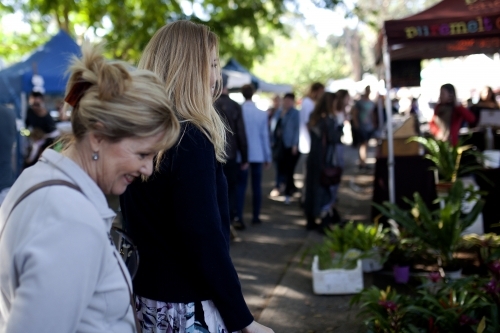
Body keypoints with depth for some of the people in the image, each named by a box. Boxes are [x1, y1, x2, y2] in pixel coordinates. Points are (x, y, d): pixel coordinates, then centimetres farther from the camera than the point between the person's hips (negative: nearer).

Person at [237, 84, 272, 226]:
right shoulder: (262, 114, -3)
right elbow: (265, 136, 0)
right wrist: (267, 157, 8)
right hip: (257, 155, 1)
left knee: (241, 186, 3)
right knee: (256, 186, 8)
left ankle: (239, 217, -2)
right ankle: (255, 216, 10)